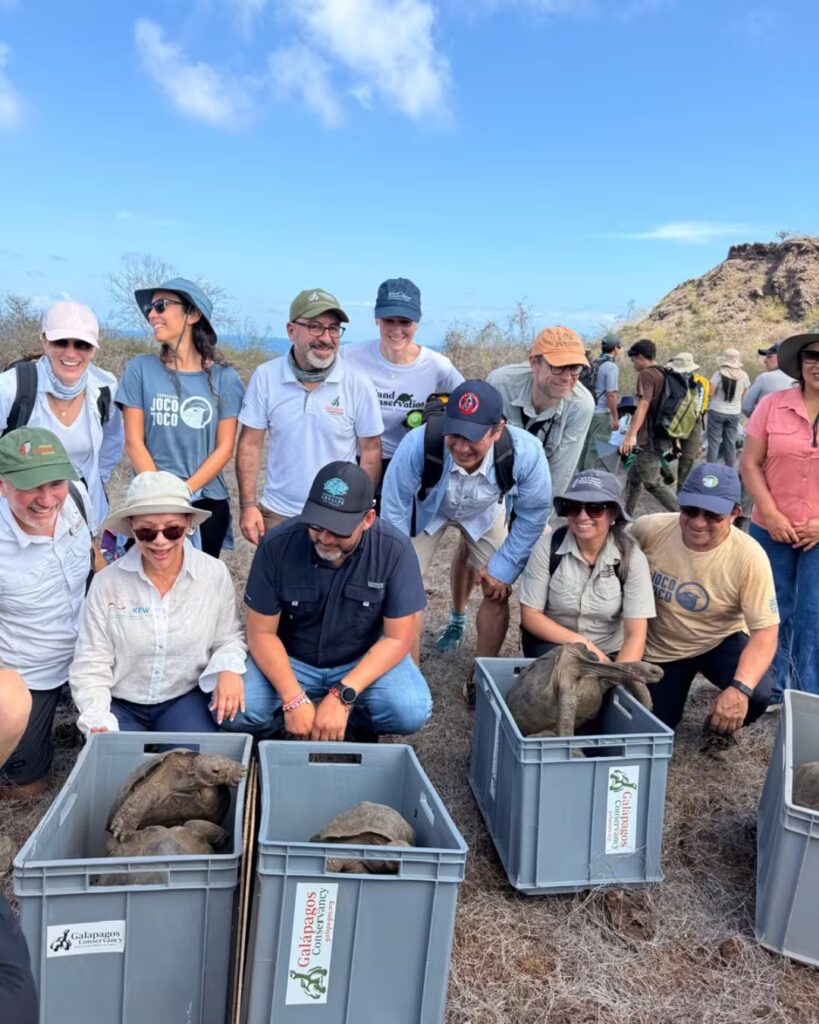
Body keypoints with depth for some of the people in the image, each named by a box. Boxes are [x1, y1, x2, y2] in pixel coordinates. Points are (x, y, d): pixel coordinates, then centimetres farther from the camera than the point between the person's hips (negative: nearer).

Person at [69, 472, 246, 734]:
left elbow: (228, 639, 3)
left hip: (185, 698, 0)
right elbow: (91, 662, -7)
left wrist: (228, 669, -19)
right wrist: (98, 722, -20)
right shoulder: (107, 582, -12)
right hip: (119, 703, 0)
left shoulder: (215, 574, -10)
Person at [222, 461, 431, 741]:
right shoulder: (276, 544, -20)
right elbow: (262, 633, -12)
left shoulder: (394, 550, -21)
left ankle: (352, 716, 4)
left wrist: (343, 696, -27)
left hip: (364, 660, 0)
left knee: (411, 712, -27)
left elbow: (397, 637, -16)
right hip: (289, 659, 0)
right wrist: (294, 700, -25)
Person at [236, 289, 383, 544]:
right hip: (277, 513, 1)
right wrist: (248, 505, -6)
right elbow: (251, 444, -1)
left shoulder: (358, 384, -9)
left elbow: (370, 452, -2)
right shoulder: (265, 376, -7)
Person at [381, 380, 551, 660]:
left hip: (485, 512, 2)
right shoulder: (417, 444, -44)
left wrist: (504, 568, -13)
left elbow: (532, 514, -18)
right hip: (427, 508, -1)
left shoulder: (526, 452, -40)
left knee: (498, 592, 2)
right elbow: (394, 509, -25)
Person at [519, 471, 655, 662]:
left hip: (607, 654, 2)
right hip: (554, 642, -1)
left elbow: (635, 636, -16)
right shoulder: (548, 546, -16)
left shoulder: (631, 558, -15)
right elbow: (530, 615, -10)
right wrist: (582, 644, -18)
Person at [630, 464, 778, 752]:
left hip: (721, 642, -1)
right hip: (659, 649, 2)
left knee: (756, 695, -29)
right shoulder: (649, 529, -22)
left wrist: (740, 688, -42)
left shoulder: (749, 557, -26)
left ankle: (720, 728, 8)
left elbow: (765, 631, -26)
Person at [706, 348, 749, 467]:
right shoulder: (743, 376, -2)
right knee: (730, 442, 10)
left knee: (714, 441, 2)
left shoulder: (719, 374, -13)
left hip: (717, 411, -3)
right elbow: (744, 394, 7)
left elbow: (710, 393, -13)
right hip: (734, 413, 3)